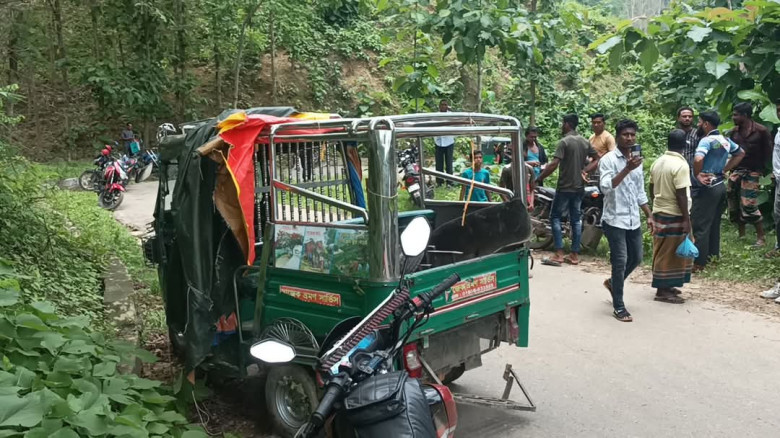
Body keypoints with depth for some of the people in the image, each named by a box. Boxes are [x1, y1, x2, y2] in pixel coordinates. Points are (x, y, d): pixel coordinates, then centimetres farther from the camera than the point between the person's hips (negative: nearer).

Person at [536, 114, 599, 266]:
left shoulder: (564, 142, -14)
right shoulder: (585, 142, 9)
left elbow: (554, 164, -21)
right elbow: (597, 159, 12)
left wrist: (538, 179, -14)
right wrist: (584, 171, 6)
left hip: (565, 187, -7)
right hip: (579, 187, 7)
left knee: (555, 217, 2)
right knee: (576, 219, 10)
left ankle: (559, 255, -4)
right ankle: (575, 255, 13)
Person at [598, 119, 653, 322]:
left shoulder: (636, 161, 12)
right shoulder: (608, 159, -10)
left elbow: (640, 193, 19)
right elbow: (605, 187, -26)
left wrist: (649, 216, 16)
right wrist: (627, 169, -31)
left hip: (634, 220, 7)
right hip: (615, 220, -7)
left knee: (636, 258, 16)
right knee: (620, 263, -5)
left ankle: (613, 282, 41)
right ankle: (618, 307, 5)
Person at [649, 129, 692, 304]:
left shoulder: (658, 162, 7)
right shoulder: (681, 165, -17)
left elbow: (652, 190, 14)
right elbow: (681, 195, -20)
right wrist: (687, 219, -16)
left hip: (659, 212, 8)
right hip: (674, 215, -8)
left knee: (662, 252, 14)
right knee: (670, 253, -1)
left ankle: (664, 286, 23)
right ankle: (663, 291, 3)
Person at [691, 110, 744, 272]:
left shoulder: (707, 140, -17)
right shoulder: (725, 140, 9)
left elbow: (698, 159, -35)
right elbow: (740, 153, 25)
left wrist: (697, 175, -18)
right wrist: (725, 170, 16)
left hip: (706, 187, -9)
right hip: (720, 185, 9)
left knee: (700, 226, -4)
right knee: (714, 224, 17)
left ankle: (699, 263, 0)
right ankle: (713, 256, 26)